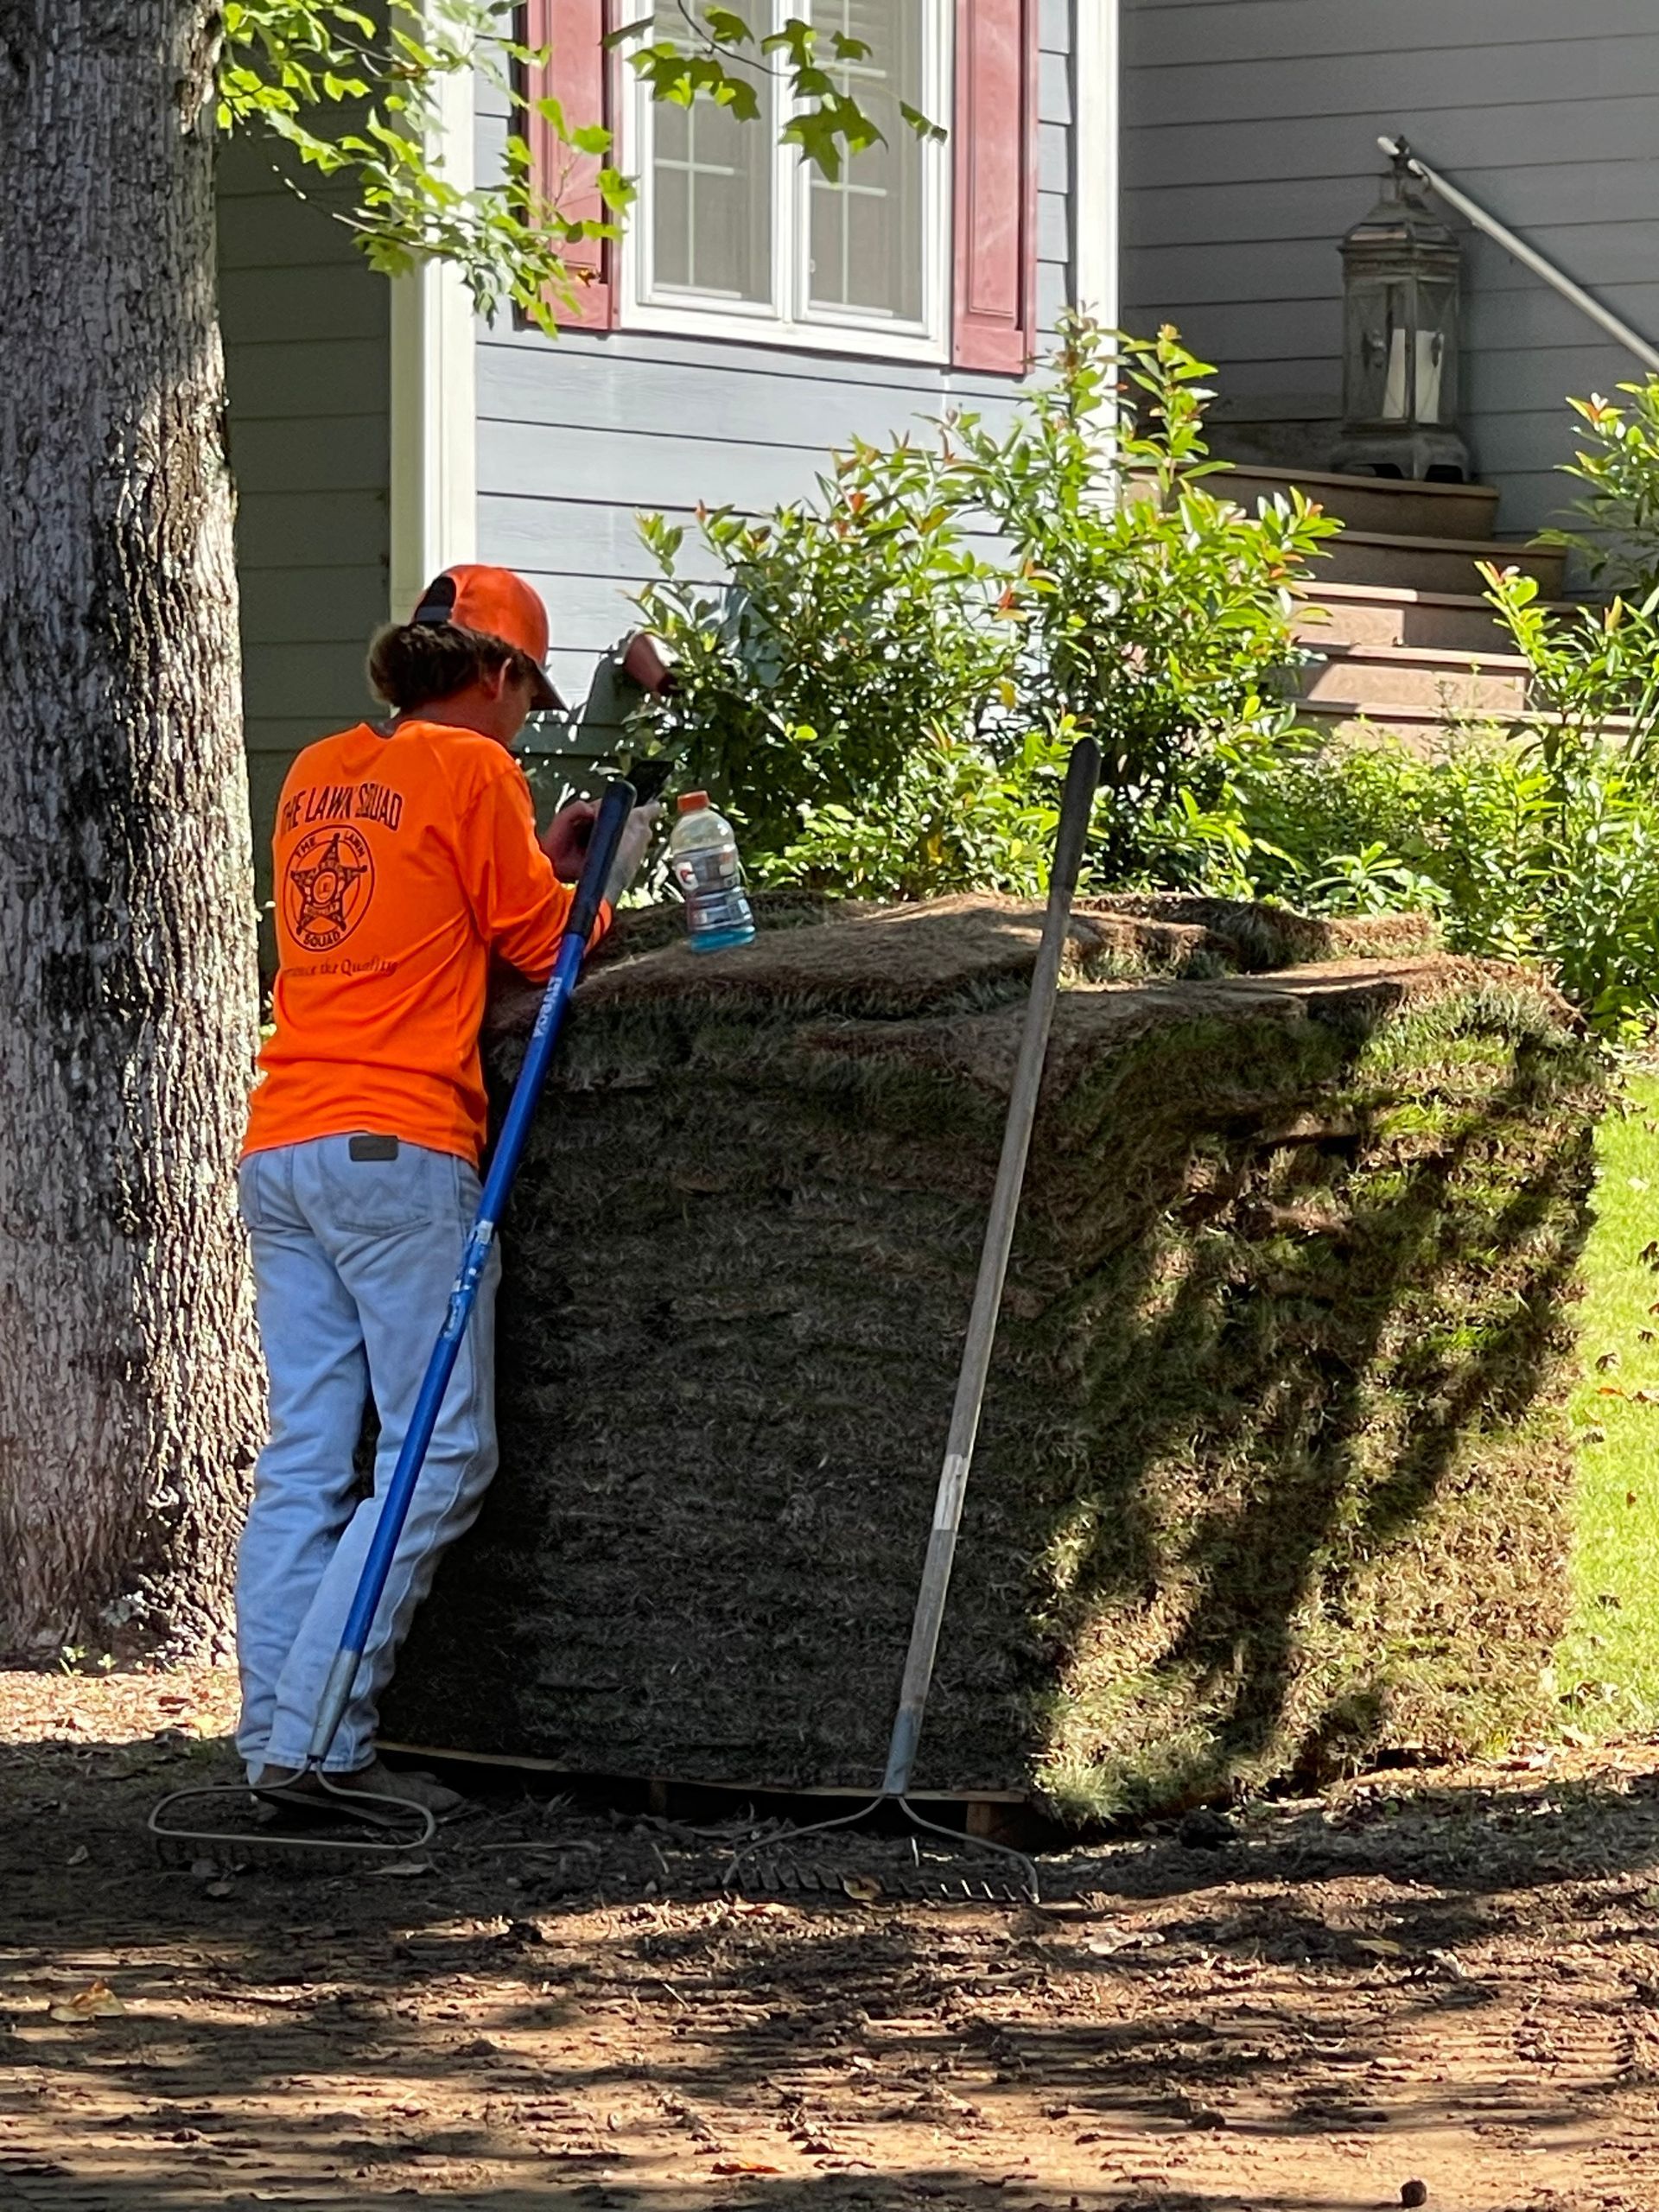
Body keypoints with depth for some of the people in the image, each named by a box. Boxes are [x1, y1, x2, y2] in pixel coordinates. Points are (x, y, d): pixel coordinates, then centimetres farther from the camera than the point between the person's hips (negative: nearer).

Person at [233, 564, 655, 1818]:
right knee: (441, 1456, -5)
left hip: (278, 1151, 8)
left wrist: (540, 861, 27)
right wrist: (607, 872, 22)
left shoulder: (319, 775, 19)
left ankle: (277, 1742, 4)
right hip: (395, 1149, -8)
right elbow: (541, 944, 4)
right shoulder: (471, 769, -3)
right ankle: (317, 1736, -12)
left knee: (304, 1462, 7)